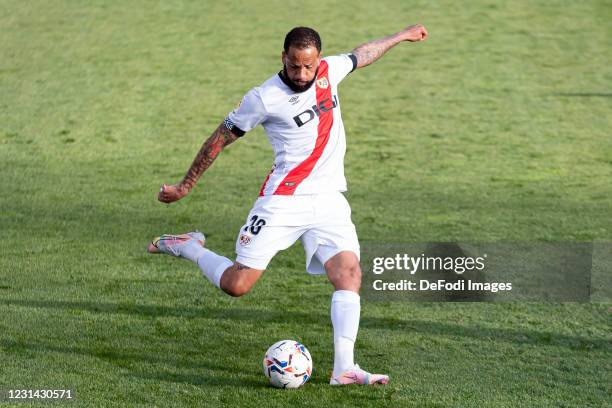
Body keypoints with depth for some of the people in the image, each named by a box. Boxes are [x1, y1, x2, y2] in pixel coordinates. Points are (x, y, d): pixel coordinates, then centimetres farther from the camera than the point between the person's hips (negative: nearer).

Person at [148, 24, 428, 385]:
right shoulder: (264, 98, -11)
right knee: (237, 285, -8)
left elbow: (362, 55, 27)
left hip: (330, 200, 4)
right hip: (284, 201, -4)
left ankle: (344, 368, -19)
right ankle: (189, 247, 21)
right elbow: (221, 138, 0)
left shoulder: (328, 71, 4)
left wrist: (401, 36, 41)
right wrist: (186, 186, 6)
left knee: (349, 273, -17)